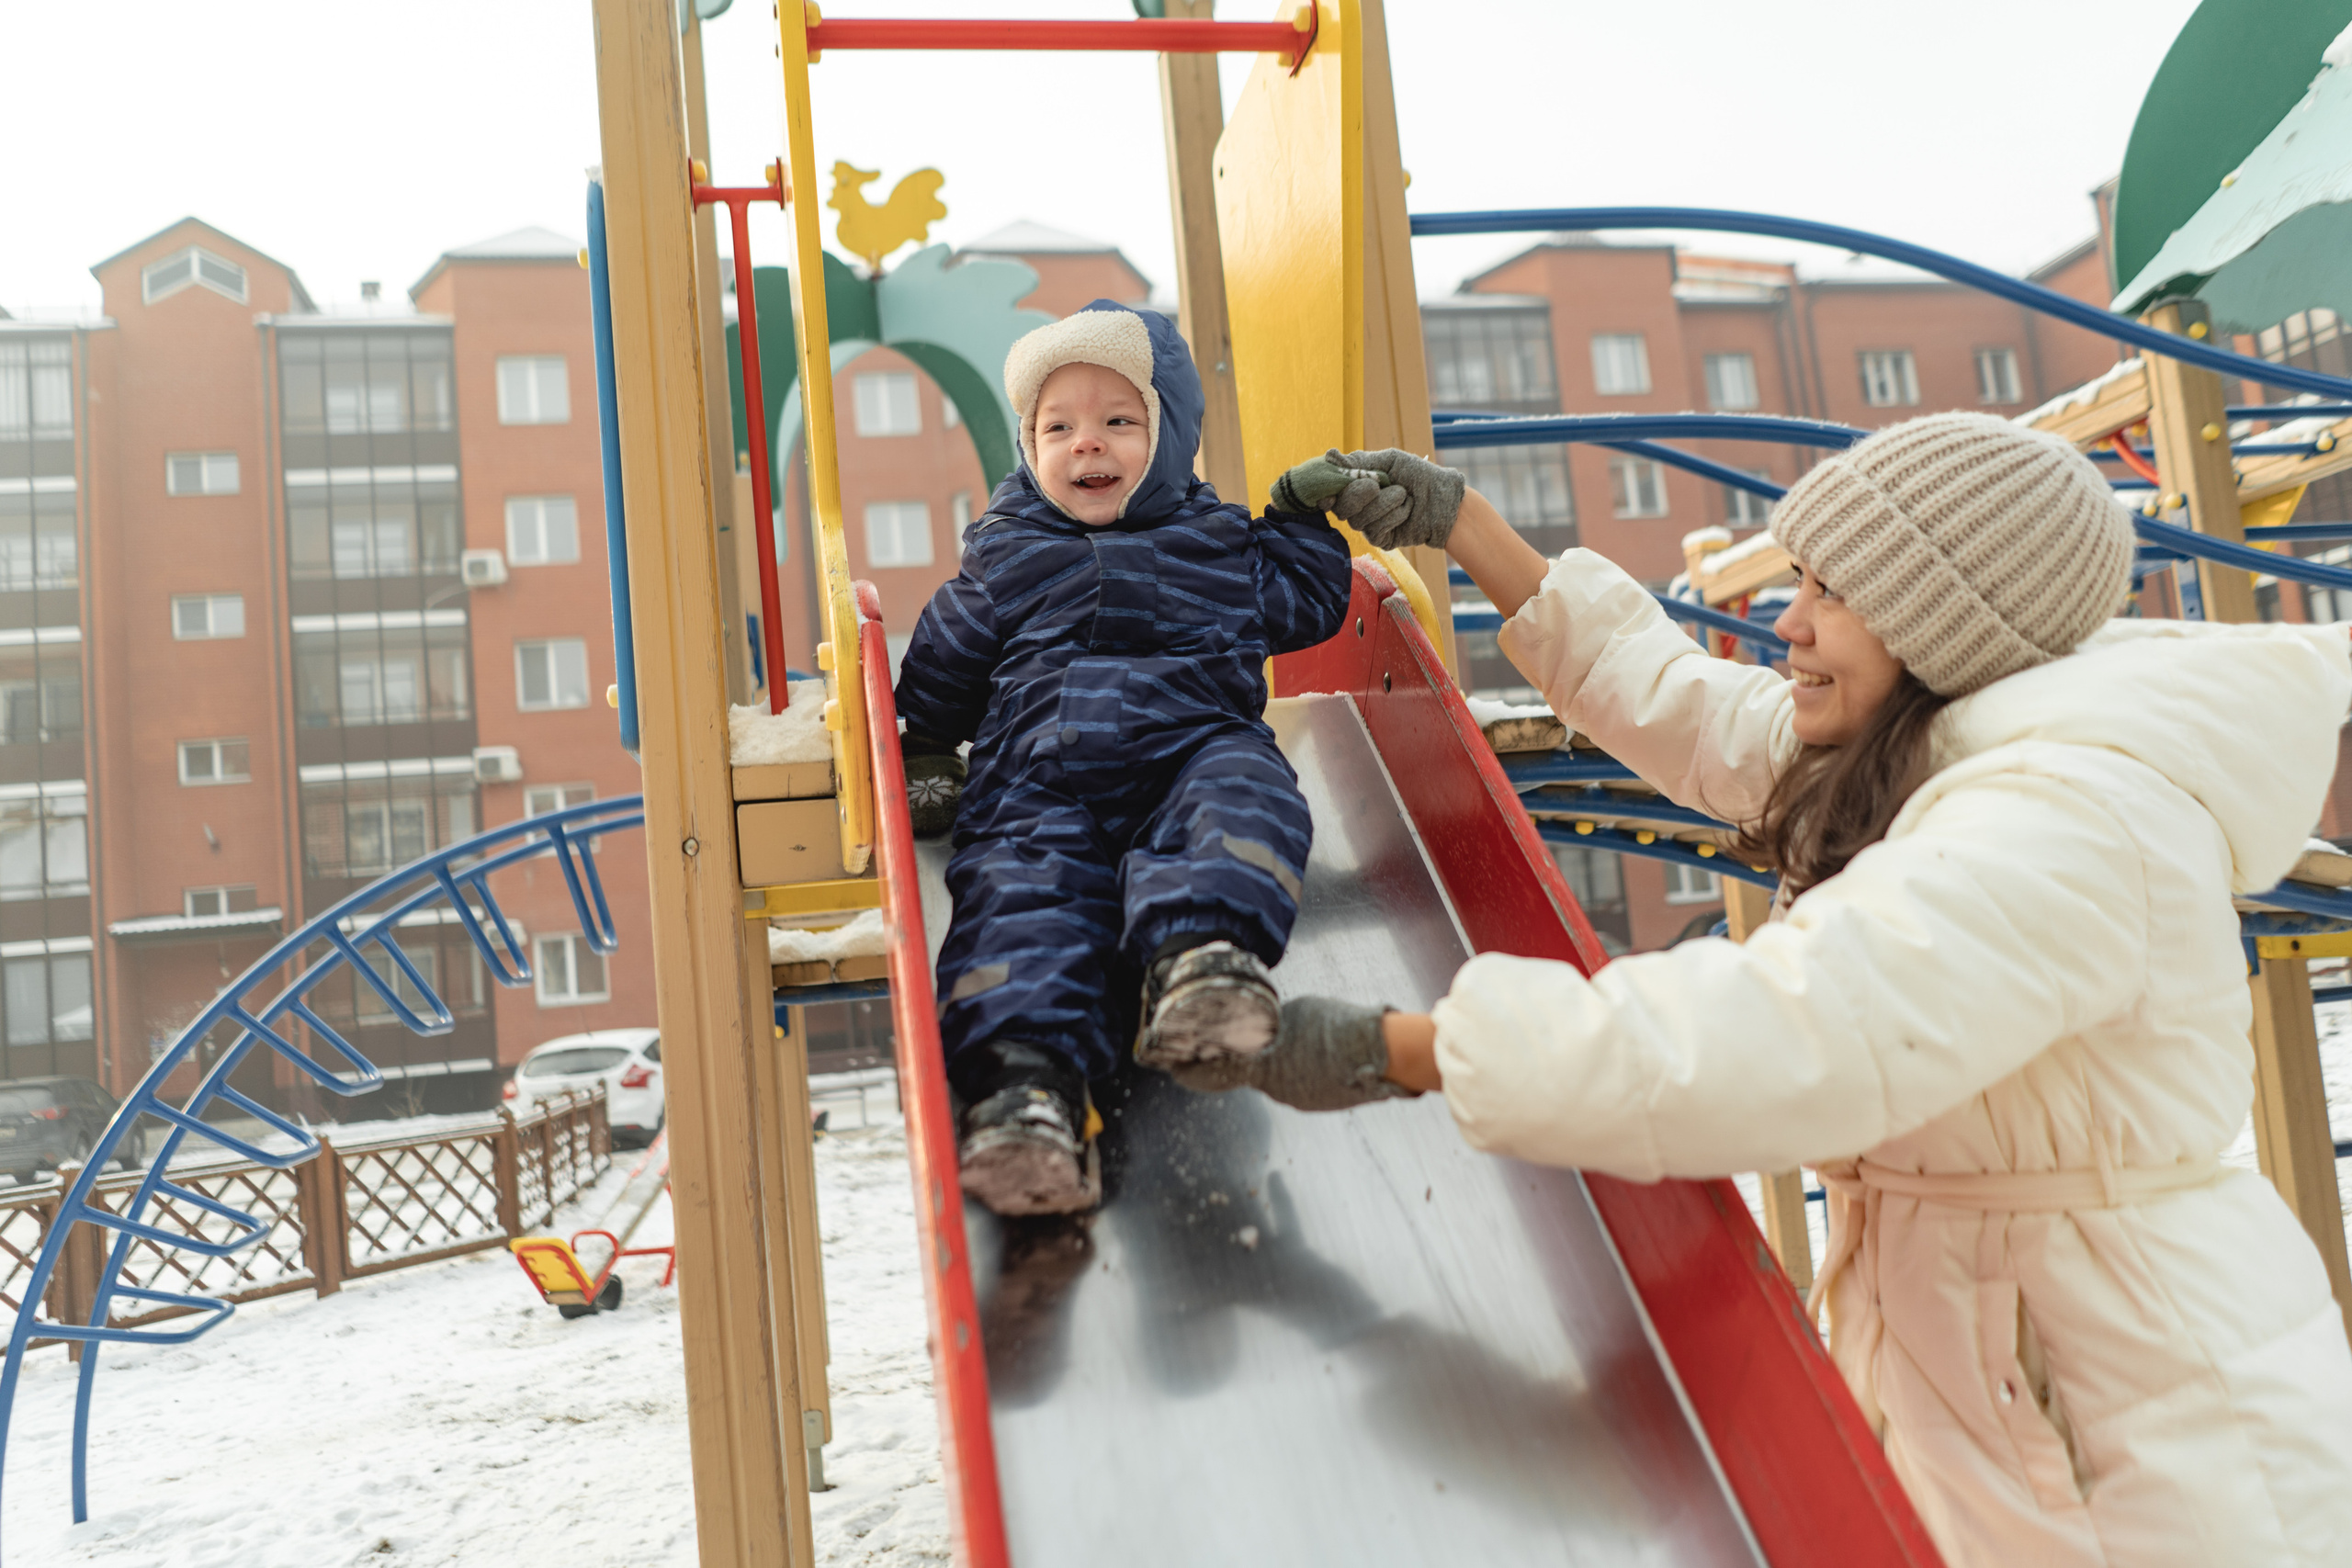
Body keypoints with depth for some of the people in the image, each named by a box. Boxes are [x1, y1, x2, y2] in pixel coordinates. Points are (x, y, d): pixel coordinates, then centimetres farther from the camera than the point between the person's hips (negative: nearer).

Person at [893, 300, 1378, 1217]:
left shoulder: (1217, 542, 28)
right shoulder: (1004, 556, 27)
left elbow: (1304, 608, 41)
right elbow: (940, 672, 32)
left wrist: (1301, 515, 33)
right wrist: (927, 755, 24)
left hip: (1192, 743, 1)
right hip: (1039, 771, -1)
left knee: (1241, 796, -35)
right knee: (1025, 890, -31)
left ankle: (1200, 953, -59)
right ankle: (1026, 1079, -52)